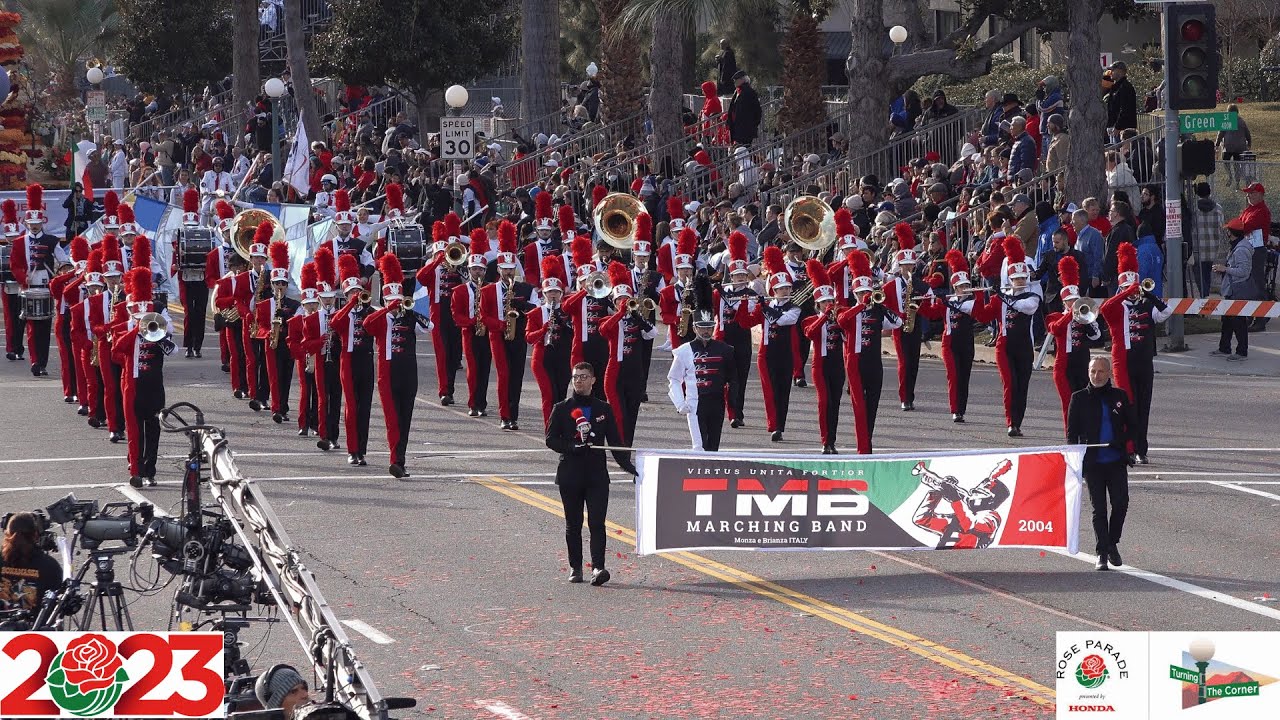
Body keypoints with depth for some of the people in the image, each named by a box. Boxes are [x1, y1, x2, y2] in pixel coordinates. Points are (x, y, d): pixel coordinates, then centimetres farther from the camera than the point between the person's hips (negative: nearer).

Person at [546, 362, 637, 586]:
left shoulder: (603, 409, 10)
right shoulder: (562, 409, 6)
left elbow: (614, 441, 12)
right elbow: (551, 439, 2)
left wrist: (627, 465, 2)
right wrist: (572, 447, -15)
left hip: (597, 475, 0)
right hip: (570, 475, 0)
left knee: (597, 523, -11)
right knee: (573, 524, 7)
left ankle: (598, 568, -18)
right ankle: (575, 568, 16)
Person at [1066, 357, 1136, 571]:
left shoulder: (1120, 397, 7)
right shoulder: (1079, 398, 3)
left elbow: (1132, 426, 11)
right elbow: (1072, 431, 4)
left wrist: (1121, 441, -9)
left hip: (1117, 462, 1)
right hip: (1092, 463, -1)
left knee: (1120, 503, -5)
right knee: (1099, 509, 1)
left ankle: (1112, 544, 18)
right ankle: (1102, 553, 6)